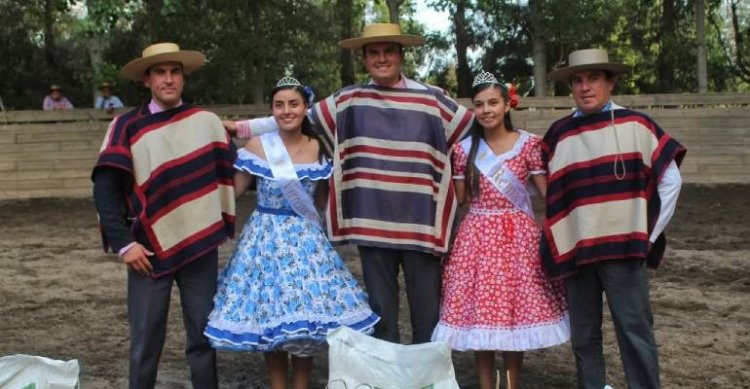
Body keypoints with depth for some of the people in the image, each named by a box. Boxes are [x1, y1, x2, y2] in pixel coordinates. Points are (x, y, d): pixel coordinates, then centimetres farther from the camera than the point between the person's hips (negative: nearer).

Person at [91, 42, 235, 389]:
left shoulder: (208, 122, 3)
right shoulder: (127, 126, -3)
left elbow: (228, 175, 9)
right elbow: (105, 190, -5)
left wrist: (223, 225, 5)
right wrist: (123, 243, -11)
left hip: (201, 247, 2)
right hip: (149, 249, -1)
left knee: (203, 336, 9)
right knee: (145, 341, 5)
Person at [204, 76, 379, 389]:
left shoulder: (319, 149, 0)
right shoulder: (256, 146, -6)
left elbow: (324, 199, 9)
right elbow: (234, 191, -3)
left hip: (307, 237, 1)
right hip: (266, 237, -1)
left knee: (306, 316, 3)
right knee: (269, 316, 4)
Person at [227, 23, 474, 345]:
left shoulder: (431, 98, 3)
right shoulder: (348, 101, 6)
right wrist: (242, 127, 9)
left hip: (420, 222, -1)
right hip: (373, 223, 1)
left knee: (427, 310, 5)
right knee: (381, 310, 11)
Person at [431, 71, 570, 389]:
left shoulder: (529, 144, -1)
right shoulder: (464, 149, 4)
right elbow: (458, 200, 8)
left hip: (518, 236, -1)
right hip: (477, 237, 1)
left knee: (516, 312, 4)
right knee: (479, 312, 3)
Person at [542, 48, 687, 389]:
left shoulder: (635, 125, 0)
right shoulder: (558, 134, 6)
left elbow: (670, 180, 2)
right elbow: (552, 195, 12)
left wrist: (650, 233, 0)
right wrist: (555, 244, 5)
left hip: (623, 246, -2)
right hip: (575, 250, 3)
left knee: (634, 331, -2)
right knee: (583, 336, 10)